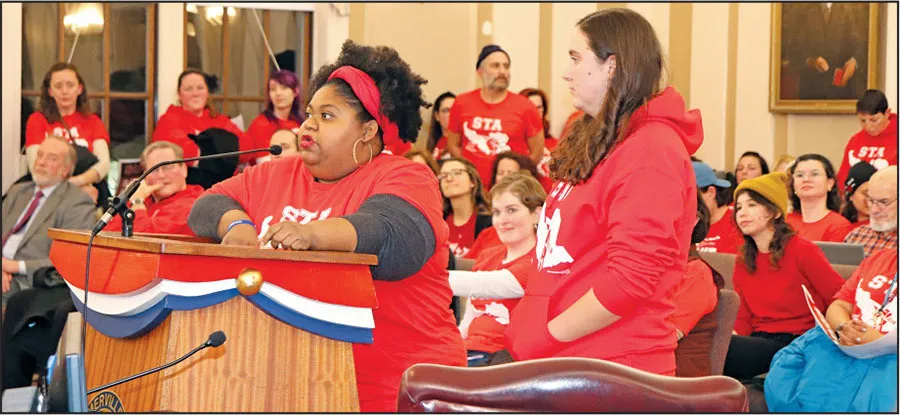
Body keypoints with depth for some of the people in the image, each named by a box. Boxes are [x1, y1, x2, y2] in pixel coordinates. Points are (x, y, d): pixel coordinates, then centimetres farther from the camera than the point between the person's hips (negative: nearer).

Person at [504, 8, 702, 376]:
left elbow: (629, 280, -22)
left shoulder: (649, 151, -15)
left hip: (612, 373, -9)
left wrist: (547, 337, -15)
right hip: (567, 360, 9)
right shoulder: (599, 142, 16)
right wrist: (526, 329, 9)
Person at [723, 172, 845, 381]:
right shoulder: (743, 262, 15)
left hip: (797, 342, -6)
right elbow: (743, 319, 13)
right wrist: (728, 334, -9)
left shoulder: (802, 250, -3)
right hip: (761, 344, 6)